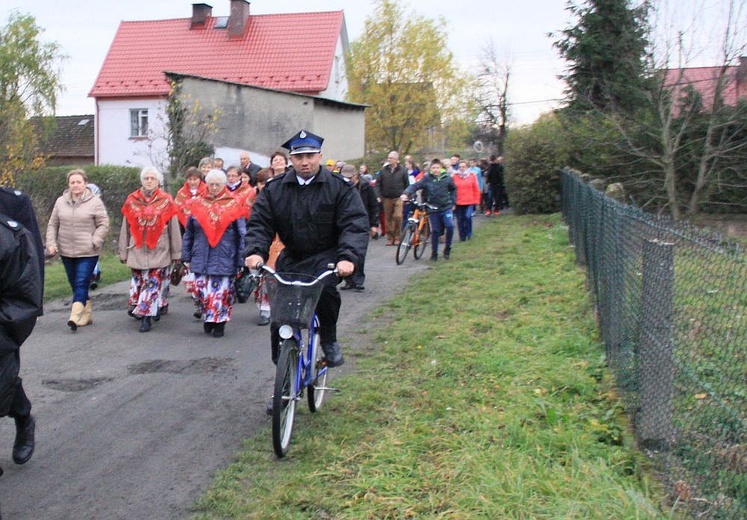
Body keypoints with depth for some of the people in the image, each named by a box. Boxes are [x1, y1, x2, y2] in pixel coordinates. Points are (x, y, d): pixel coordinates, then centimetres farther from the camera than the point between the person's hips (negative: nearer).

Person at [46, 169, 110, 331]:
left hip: (88, 253, -5)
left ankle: (75, 317, -14)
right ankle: (86, 314, 22)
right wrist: (51, 243, 0)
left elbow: (104, 225, -5)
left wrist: (94, 242, -15)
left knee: (81, 284, -11)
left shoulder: (95, 202, -5)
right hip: (66, 252, 5)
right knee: (74, 285, 11)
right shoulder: (61, 202, 7)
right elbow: (53, 225, 12)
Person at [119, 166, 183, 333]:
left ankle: (146, 316, -1)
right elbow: (125, 229, 9)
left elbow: (174, 229, 3)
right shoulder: (131, 201, 4)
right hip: (137, 251, 3)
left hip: (159, 252, -2)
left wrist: (176, 253, 3)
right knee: (138, 282, 6)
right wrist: (123, 252, 10)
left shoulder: (166, 201, -1)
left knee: (153, 283, -5)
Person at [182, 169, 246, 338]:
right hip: (201, 259, 2)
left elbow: (241, 234, 2)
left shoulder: (233, 205, 2)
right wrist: (186, 257, 10)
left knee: (222, 292, 0)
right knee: (202, 290, -1)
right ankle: (208, 318, 21)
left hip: (225, 259, -2)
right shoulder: (199, 204, 9)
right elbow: (188, 233, 13)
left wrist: (241, 260, -2)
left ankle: (219, 323, 14)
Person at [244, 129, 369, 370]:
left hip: (326, 256, -3)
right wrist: (256, 251, -22)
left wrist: (348, 257, -31)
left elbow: (355, 225, -14)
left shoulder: (339, 187, -6)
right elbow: (260, 223, -1)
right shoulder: (274, 189, 3)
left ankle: (329, 340, -9)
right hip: (291, 258, 3)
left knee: (325, 286, -34)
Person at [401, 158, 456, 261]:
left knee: (450, 226, -18)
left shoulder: (446, 178, -1)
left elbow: (453, 189, 15)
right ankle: (434, 253, 18)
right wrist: (406, 193, -31)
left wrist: (452, 202, 10)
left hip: (446, 207, 0)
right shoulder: (426, 179, -6)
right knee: (435, 231, 4)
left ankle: (447, 248, 2)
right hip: (432, 209, 0)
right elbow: (415, 186, -15)